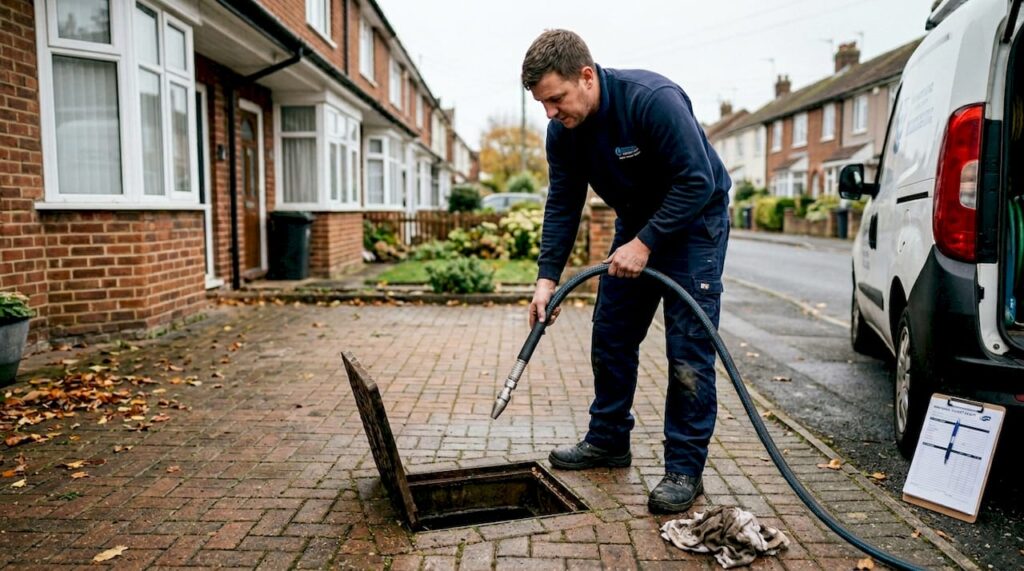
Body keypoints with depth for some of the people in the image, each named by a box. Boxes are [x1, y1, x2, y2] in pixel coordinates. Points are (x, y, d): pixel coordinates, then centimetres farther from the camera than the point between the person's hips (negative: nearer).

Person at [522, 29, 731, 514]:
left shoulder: (652, 98, -30)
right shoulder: (563, 131, -10)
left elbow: (697, 182, -28)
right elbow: (562, 206, -5)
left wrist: (645, 243, -28)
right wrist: (547, 277, -14)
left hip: (693, 219, -7)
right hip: (636, 222, 7)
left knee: (688, 347, -10)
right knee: (610, 337, 8)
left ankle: (685, 468, 0)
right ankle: (608, 441, 23)